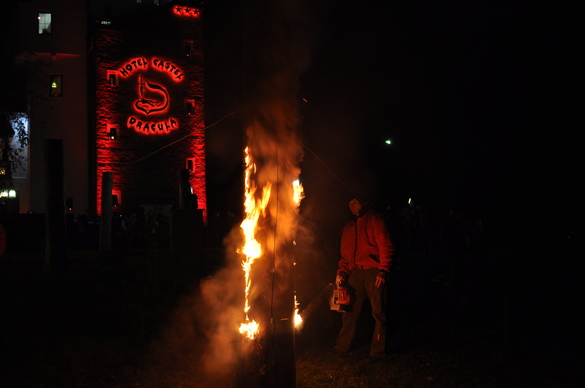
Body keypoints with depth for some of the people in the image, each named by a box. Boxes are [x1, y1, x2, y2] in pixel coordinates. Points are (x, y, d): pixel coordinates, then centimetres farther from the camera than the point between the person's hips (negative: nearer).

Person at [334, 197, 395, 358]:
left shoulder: (374, 220, 4)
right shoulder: (348, 227, 22)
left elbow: (386, 246, -4)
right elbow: (344, 253, 25)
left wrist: (383, 270, -14)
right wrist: (341, 272, 8)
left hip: (373, 271, -5)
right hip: (355, 272, 5)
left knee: (378, 312, -6)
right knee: (349, 311, 4)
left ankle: (377, 350, -2)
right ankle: (342, 346, 12)